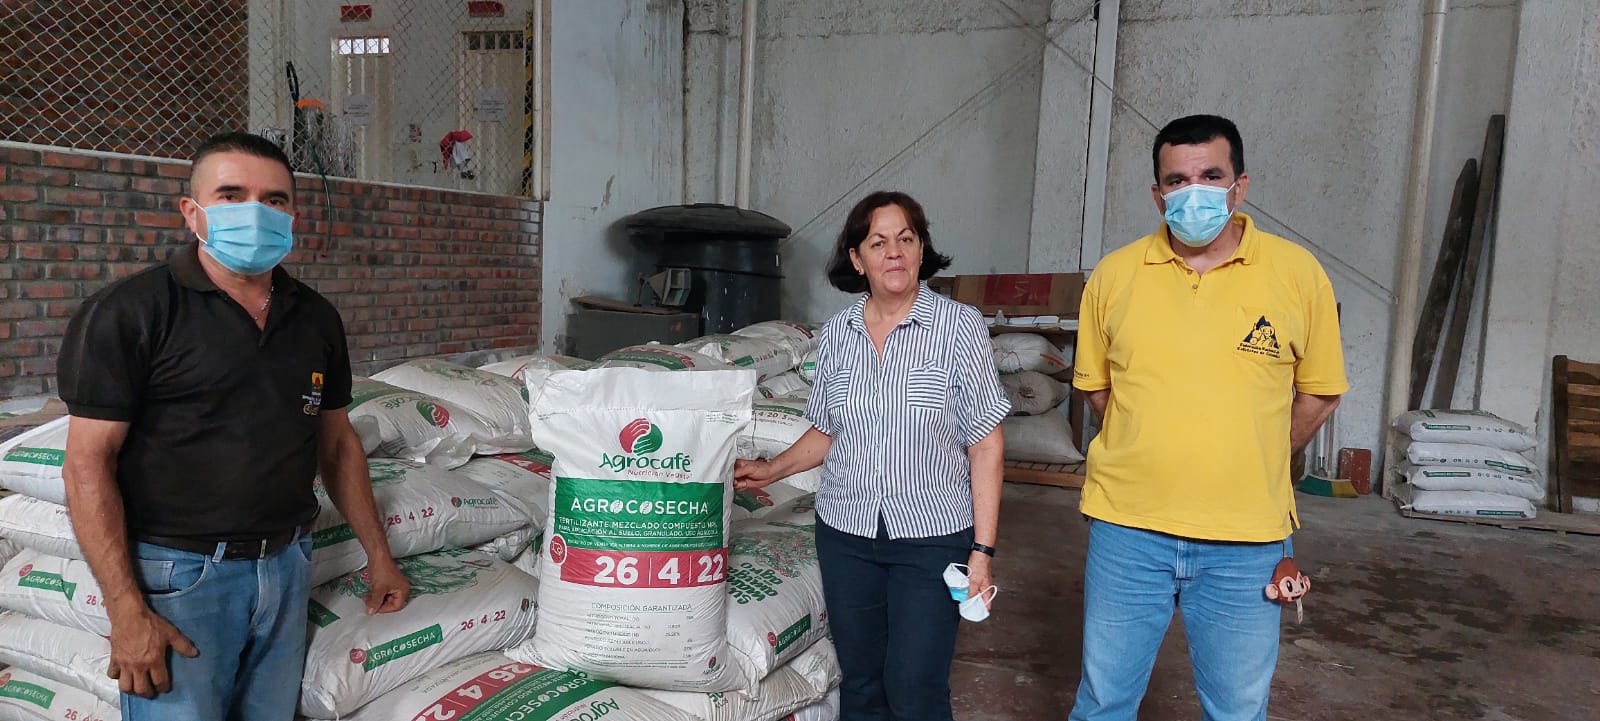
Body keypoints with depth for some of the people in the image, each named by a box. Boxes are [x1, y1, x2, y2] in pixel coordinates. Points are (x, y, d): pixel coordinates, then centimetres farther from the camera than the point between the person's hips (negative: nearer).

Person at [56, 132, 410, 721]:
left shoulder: (317, 318, 7)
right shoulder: (129, 312, -9)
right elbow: (88, 463, -11)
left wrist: (378, 553, 14)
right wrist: (126, 610, -15)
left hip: (287, 564, 5)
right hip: (179, 574, -5)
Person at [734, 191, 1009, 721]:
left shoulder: (959, 326, -9)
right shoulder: (837, 333, 3)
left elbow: (985, 444, -8)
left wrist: (982, 549, -11)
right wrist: (772, 470, 3)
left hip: (932, 536, -3)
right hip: (845, 533, 4)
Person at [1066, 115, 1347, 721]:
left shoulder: (1298, 274, -3)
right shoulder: (1114, 275, -1)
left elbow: (1319, 392, 7)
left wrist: (1255, 466, 6)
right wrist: (1150, 457, 8)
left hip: (1246, 542, 0)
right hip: (1127, 528, 1)